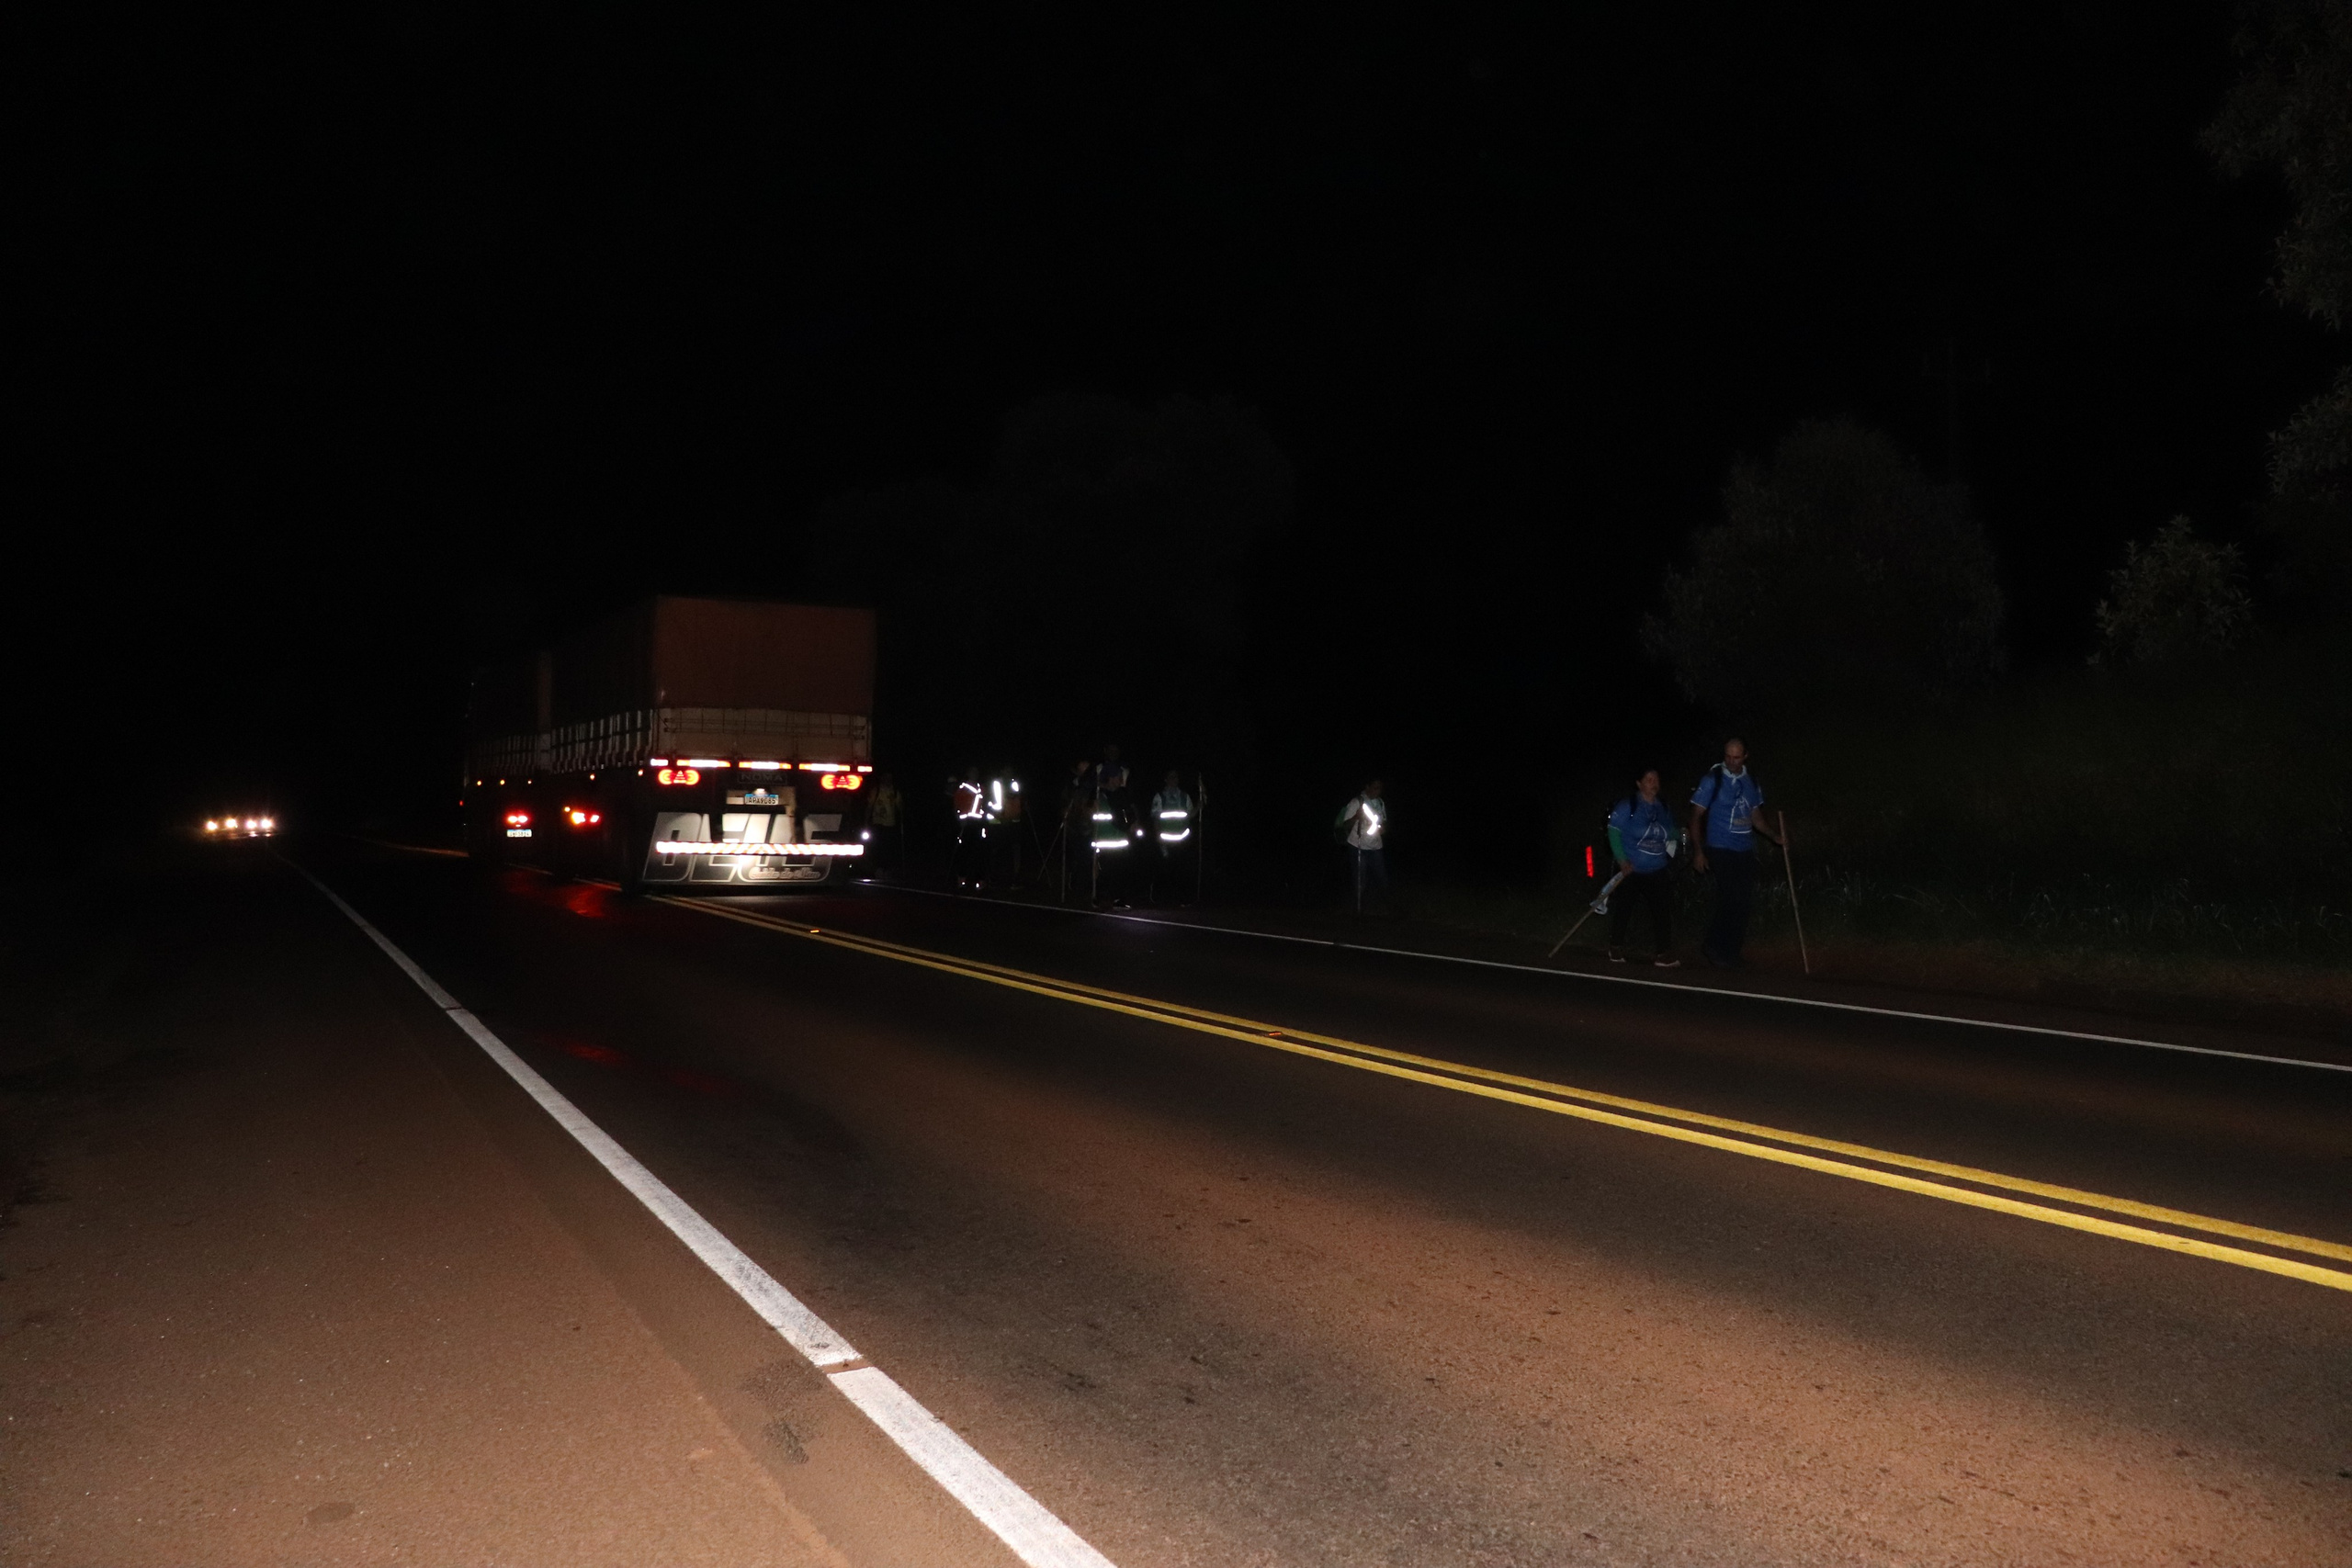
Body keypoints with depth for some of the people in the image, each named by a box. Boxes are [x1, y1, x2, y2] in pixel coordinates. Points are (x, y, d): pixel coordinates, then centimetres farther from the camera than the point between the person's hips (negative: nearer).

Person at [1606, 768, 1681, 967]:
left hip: (1657, 872, 4)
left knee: (1663, 910, -3)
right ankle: (1616, 949, 23)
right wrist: (1621, 859, -17)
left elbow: (1670, 834, 19)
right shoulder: (1627, 806, -10)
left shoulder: (1664, 808, 7)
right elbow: (1613, 830, -11)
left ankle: (1665, 954, 2)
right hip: (1631, 870, -4)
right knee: (1623, 909, 6)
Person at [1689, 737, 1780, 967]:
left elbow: (1755, 815, 19)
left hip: (1746, 850, 5)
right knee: (1731, 900, -12)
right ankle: (1717, 949, 3)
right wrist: (1697, 850, -11)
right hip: (1721, 850, -5)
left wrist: (1774, 836, 6)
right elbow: (1696, 816, -5)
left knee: (1744, 900, 5)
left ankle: (1729, 952, 17)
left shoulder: (1751, 781, 8)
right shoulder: (1712, 780, -7)